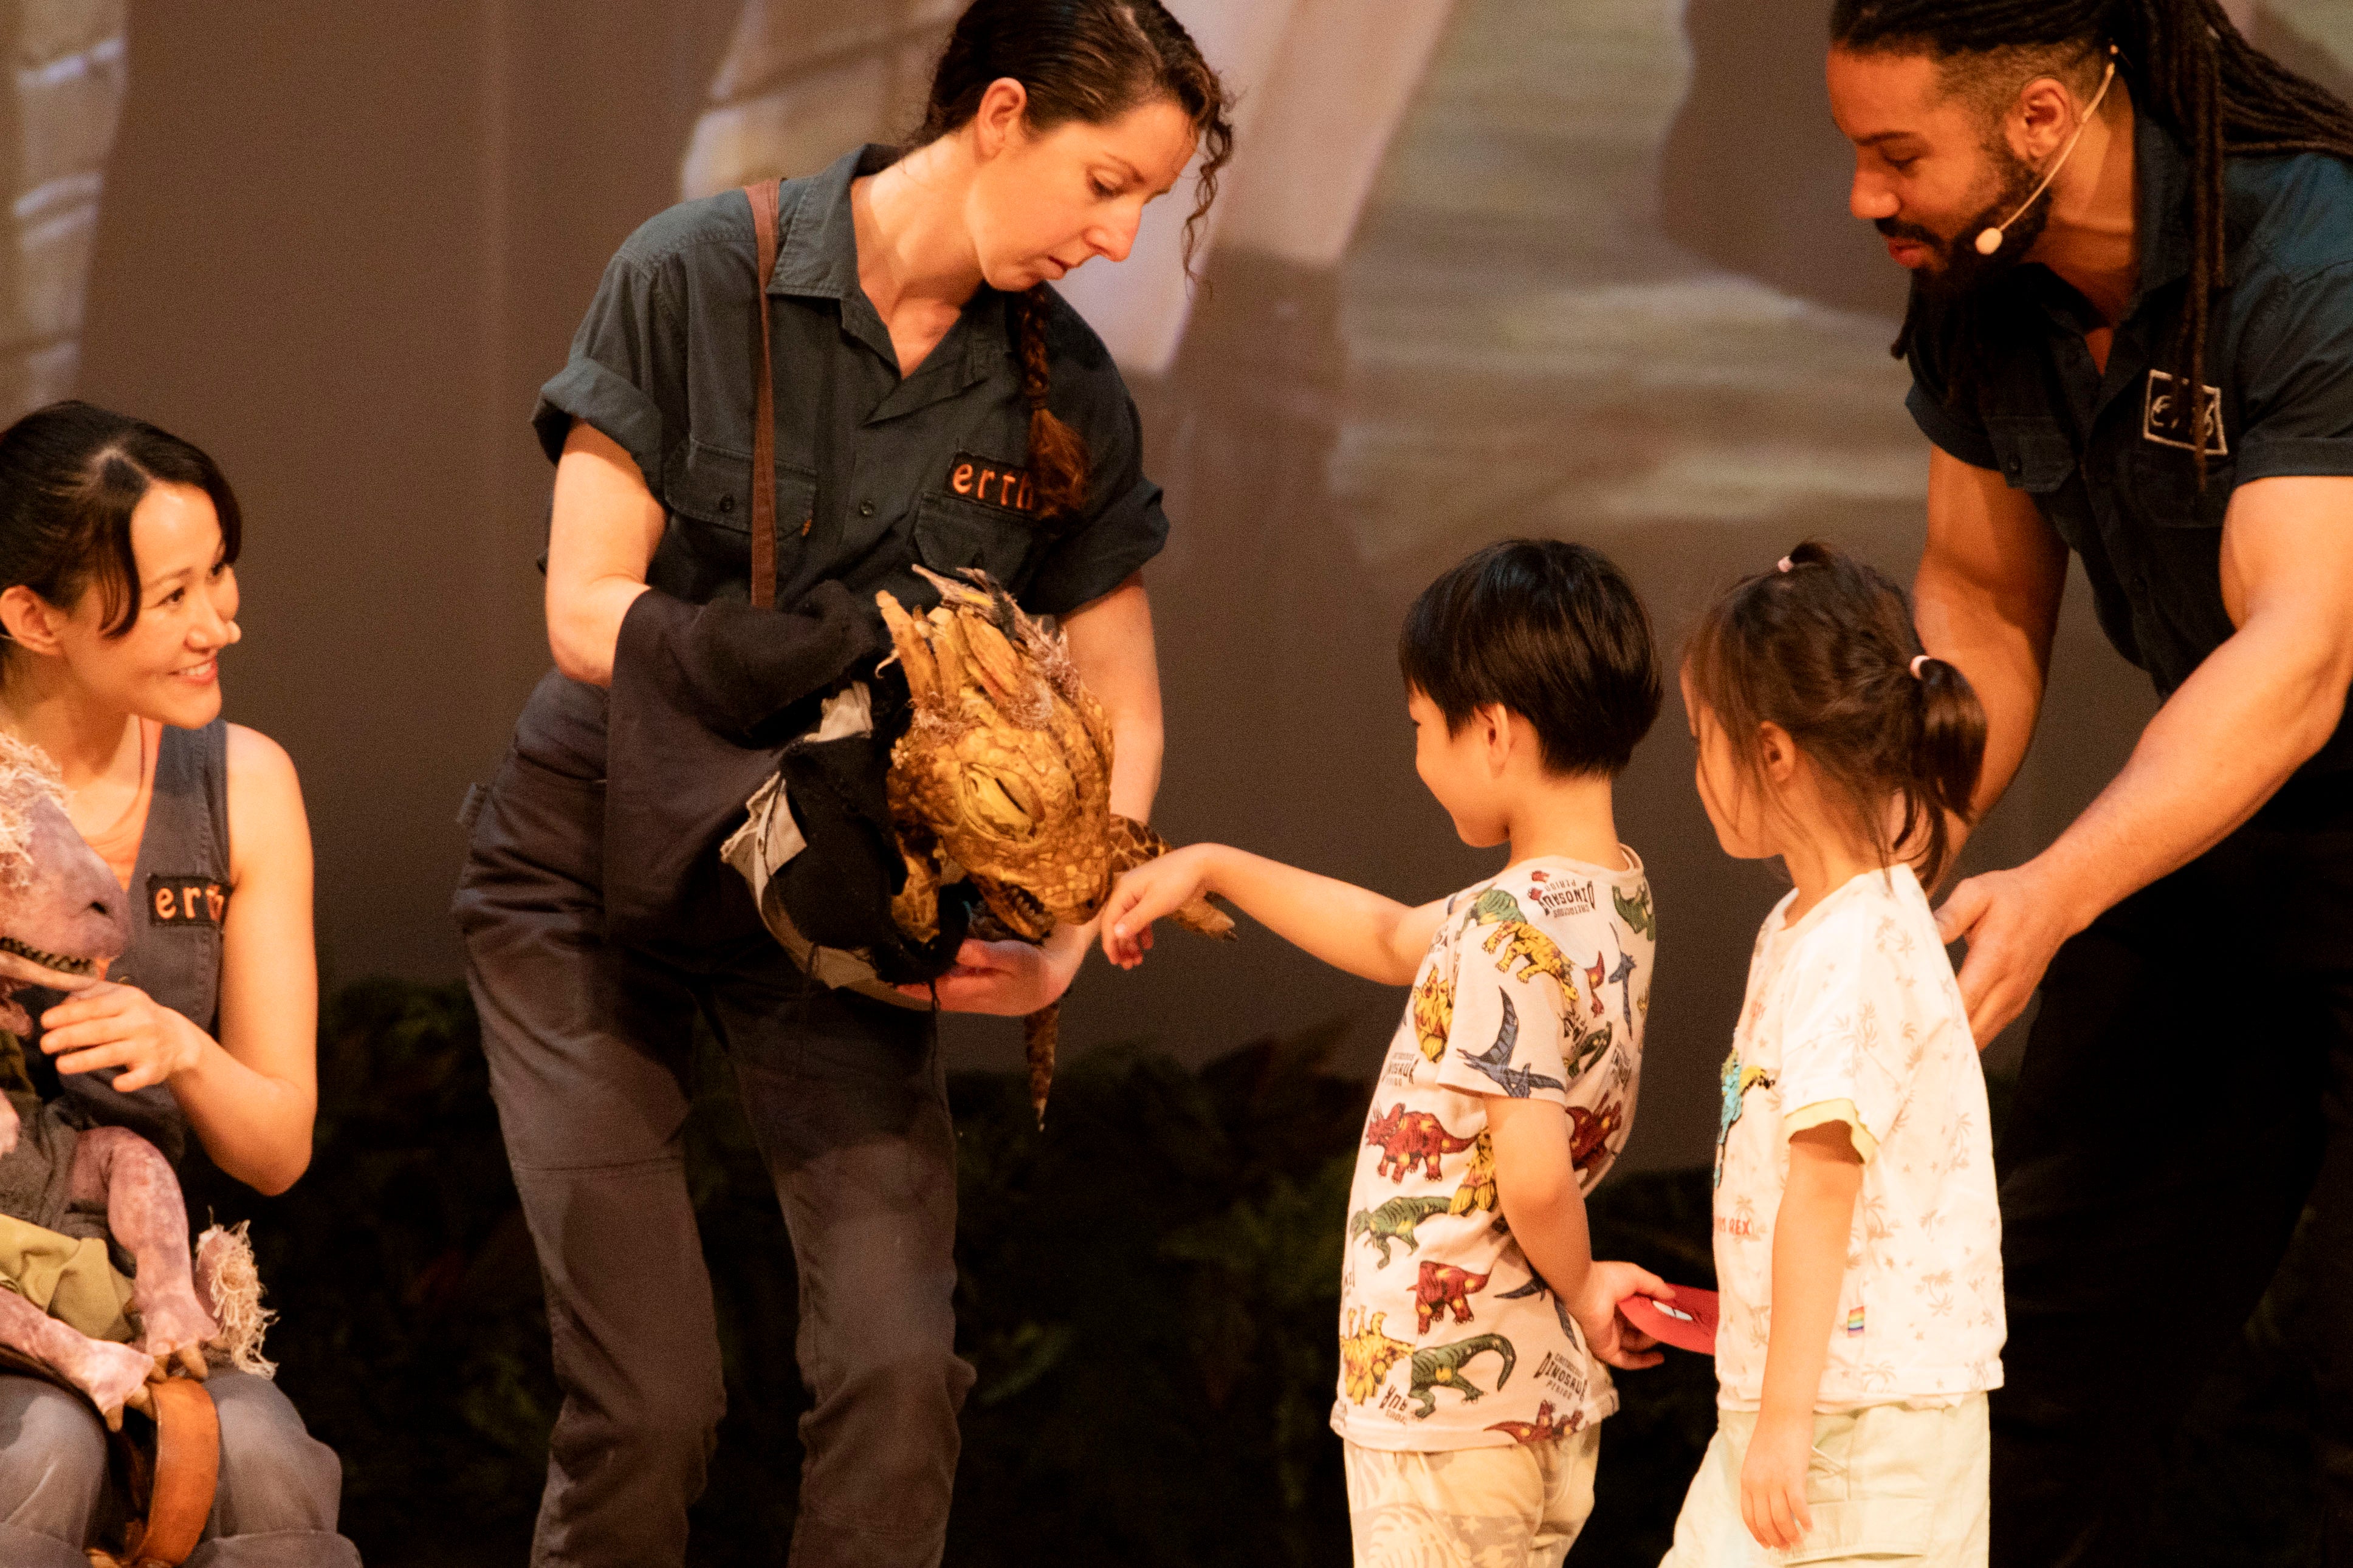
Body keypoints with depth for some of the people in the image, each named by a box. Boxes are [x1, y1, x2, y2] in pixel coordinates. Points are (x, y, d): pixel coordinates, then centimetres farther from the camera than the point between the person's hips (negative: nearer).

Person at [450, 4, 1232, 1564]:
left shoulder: (1067, 397, -2)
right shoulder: (701, 279, -13)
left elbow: (1122, 717, 3)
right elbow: (590, 611, -15)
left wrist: (1066, 941, -16)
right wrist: (867, 664, -28)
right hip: (606, 869, -3)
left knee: (899, 1370, -13)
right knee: (649, 1405, -9)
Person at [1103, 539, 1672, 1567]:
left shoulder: (1509, 933, -21)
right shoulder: (1613, 895, 8)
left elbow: (1534, 1175, -28)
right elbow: (1393, 941, 24)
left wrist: (1580, 1286, -8)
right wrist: (1213, 869, 29)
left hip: (1444, 1398, -9)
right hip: (1553, 1397, 9)